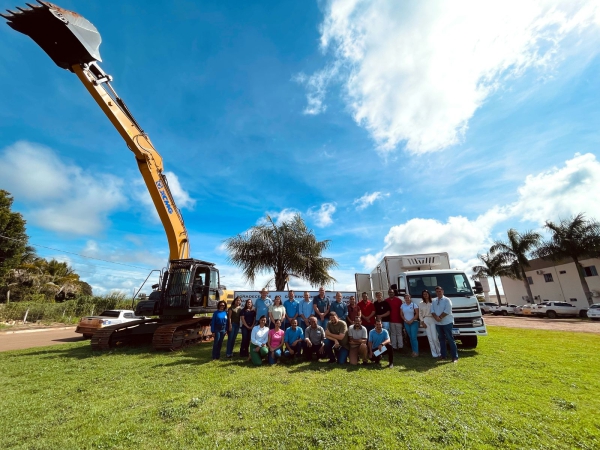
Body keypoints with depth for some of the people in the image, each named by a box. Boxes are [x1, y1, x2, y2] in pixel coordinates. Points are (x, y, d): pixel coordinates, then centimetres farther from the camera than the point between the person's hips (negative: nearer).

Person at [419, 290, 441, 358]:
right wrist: (422, 322, 1)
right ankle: (434, 353, 13)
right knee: (430, 338, 4)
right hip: (426, 321, 2)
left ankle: (439, 352, 11)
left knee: (435, 338, -7)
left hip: (433, 320, -2)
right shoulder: (421, 304, 7)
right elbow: (420, 314, 8)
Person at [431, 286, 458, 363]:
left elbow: (447, 311, -16)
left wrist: (440, 317, -15)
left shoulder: (447, 300, -6)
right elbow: (432, 311, 4)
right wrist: (436, 317, -14)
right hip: (438, 323, 5)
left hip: (447, 323, -5)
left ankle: (455, 357, 3)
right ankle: (443, 356, 20)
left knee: (450, 339, -4)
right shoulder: (434, 301, 11)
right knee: (441, 339, 12)